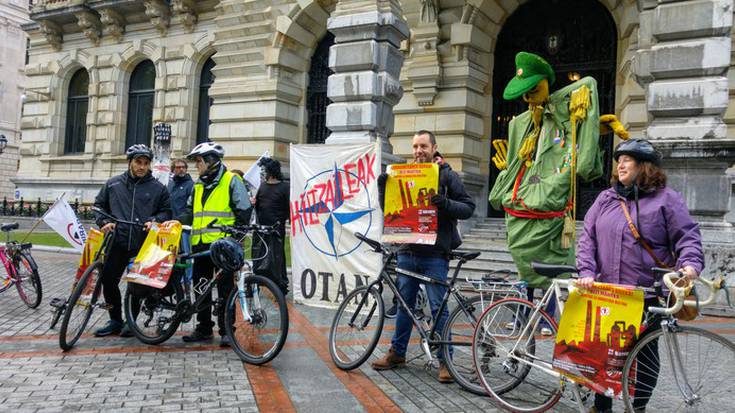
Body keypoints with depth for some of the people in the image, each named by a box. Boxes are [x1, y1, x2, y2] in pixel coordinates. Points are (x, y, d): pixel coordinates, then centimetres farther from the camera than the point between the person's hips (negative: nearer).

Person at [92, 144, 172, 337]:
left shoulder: (158, 188, 4)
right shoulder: (113, 184, 9)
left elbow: (166, 211, 10)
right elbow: (99, 205, 18)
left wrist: (154, 221, -9)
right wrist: (104, 222, 1)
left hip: (144, 244, -2)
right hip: (118, 241, 2)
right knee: (108, 281, 5)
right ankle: (115, 321, 21)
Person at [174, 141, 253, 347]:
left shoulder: (231, 181, -2)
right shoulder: (198, 185, 18)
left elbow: (244, 211, -5)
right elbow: (189, 213, 22)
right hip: (200, 244, 7)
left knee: (225, 288, -2)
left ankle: (226, 330, 5)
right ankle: (204, 328, 21)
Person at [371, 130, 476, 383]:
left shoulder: (447, 176, 1)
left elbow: (468, 207, -4)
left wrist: (445, 203, -22)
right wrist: (383, 188, -5)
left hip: (434, 254, -4)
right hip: (407, 251, 4)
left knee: (438, 307, -1)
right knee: (404, 303, 12)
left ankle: (445, 360, 8)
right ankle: (397, 353, 24)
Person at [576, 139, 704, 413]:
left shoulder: (666, 199, 2)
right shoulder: (605, 199, 11)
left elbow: (688, 237, -2)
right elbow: (588, 238, 7)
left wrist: (690, 264, -22)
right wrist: (587, 272, -6)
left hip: (648, 294, -3)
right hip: (606, 292, 3)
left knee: (646, 353, 5)